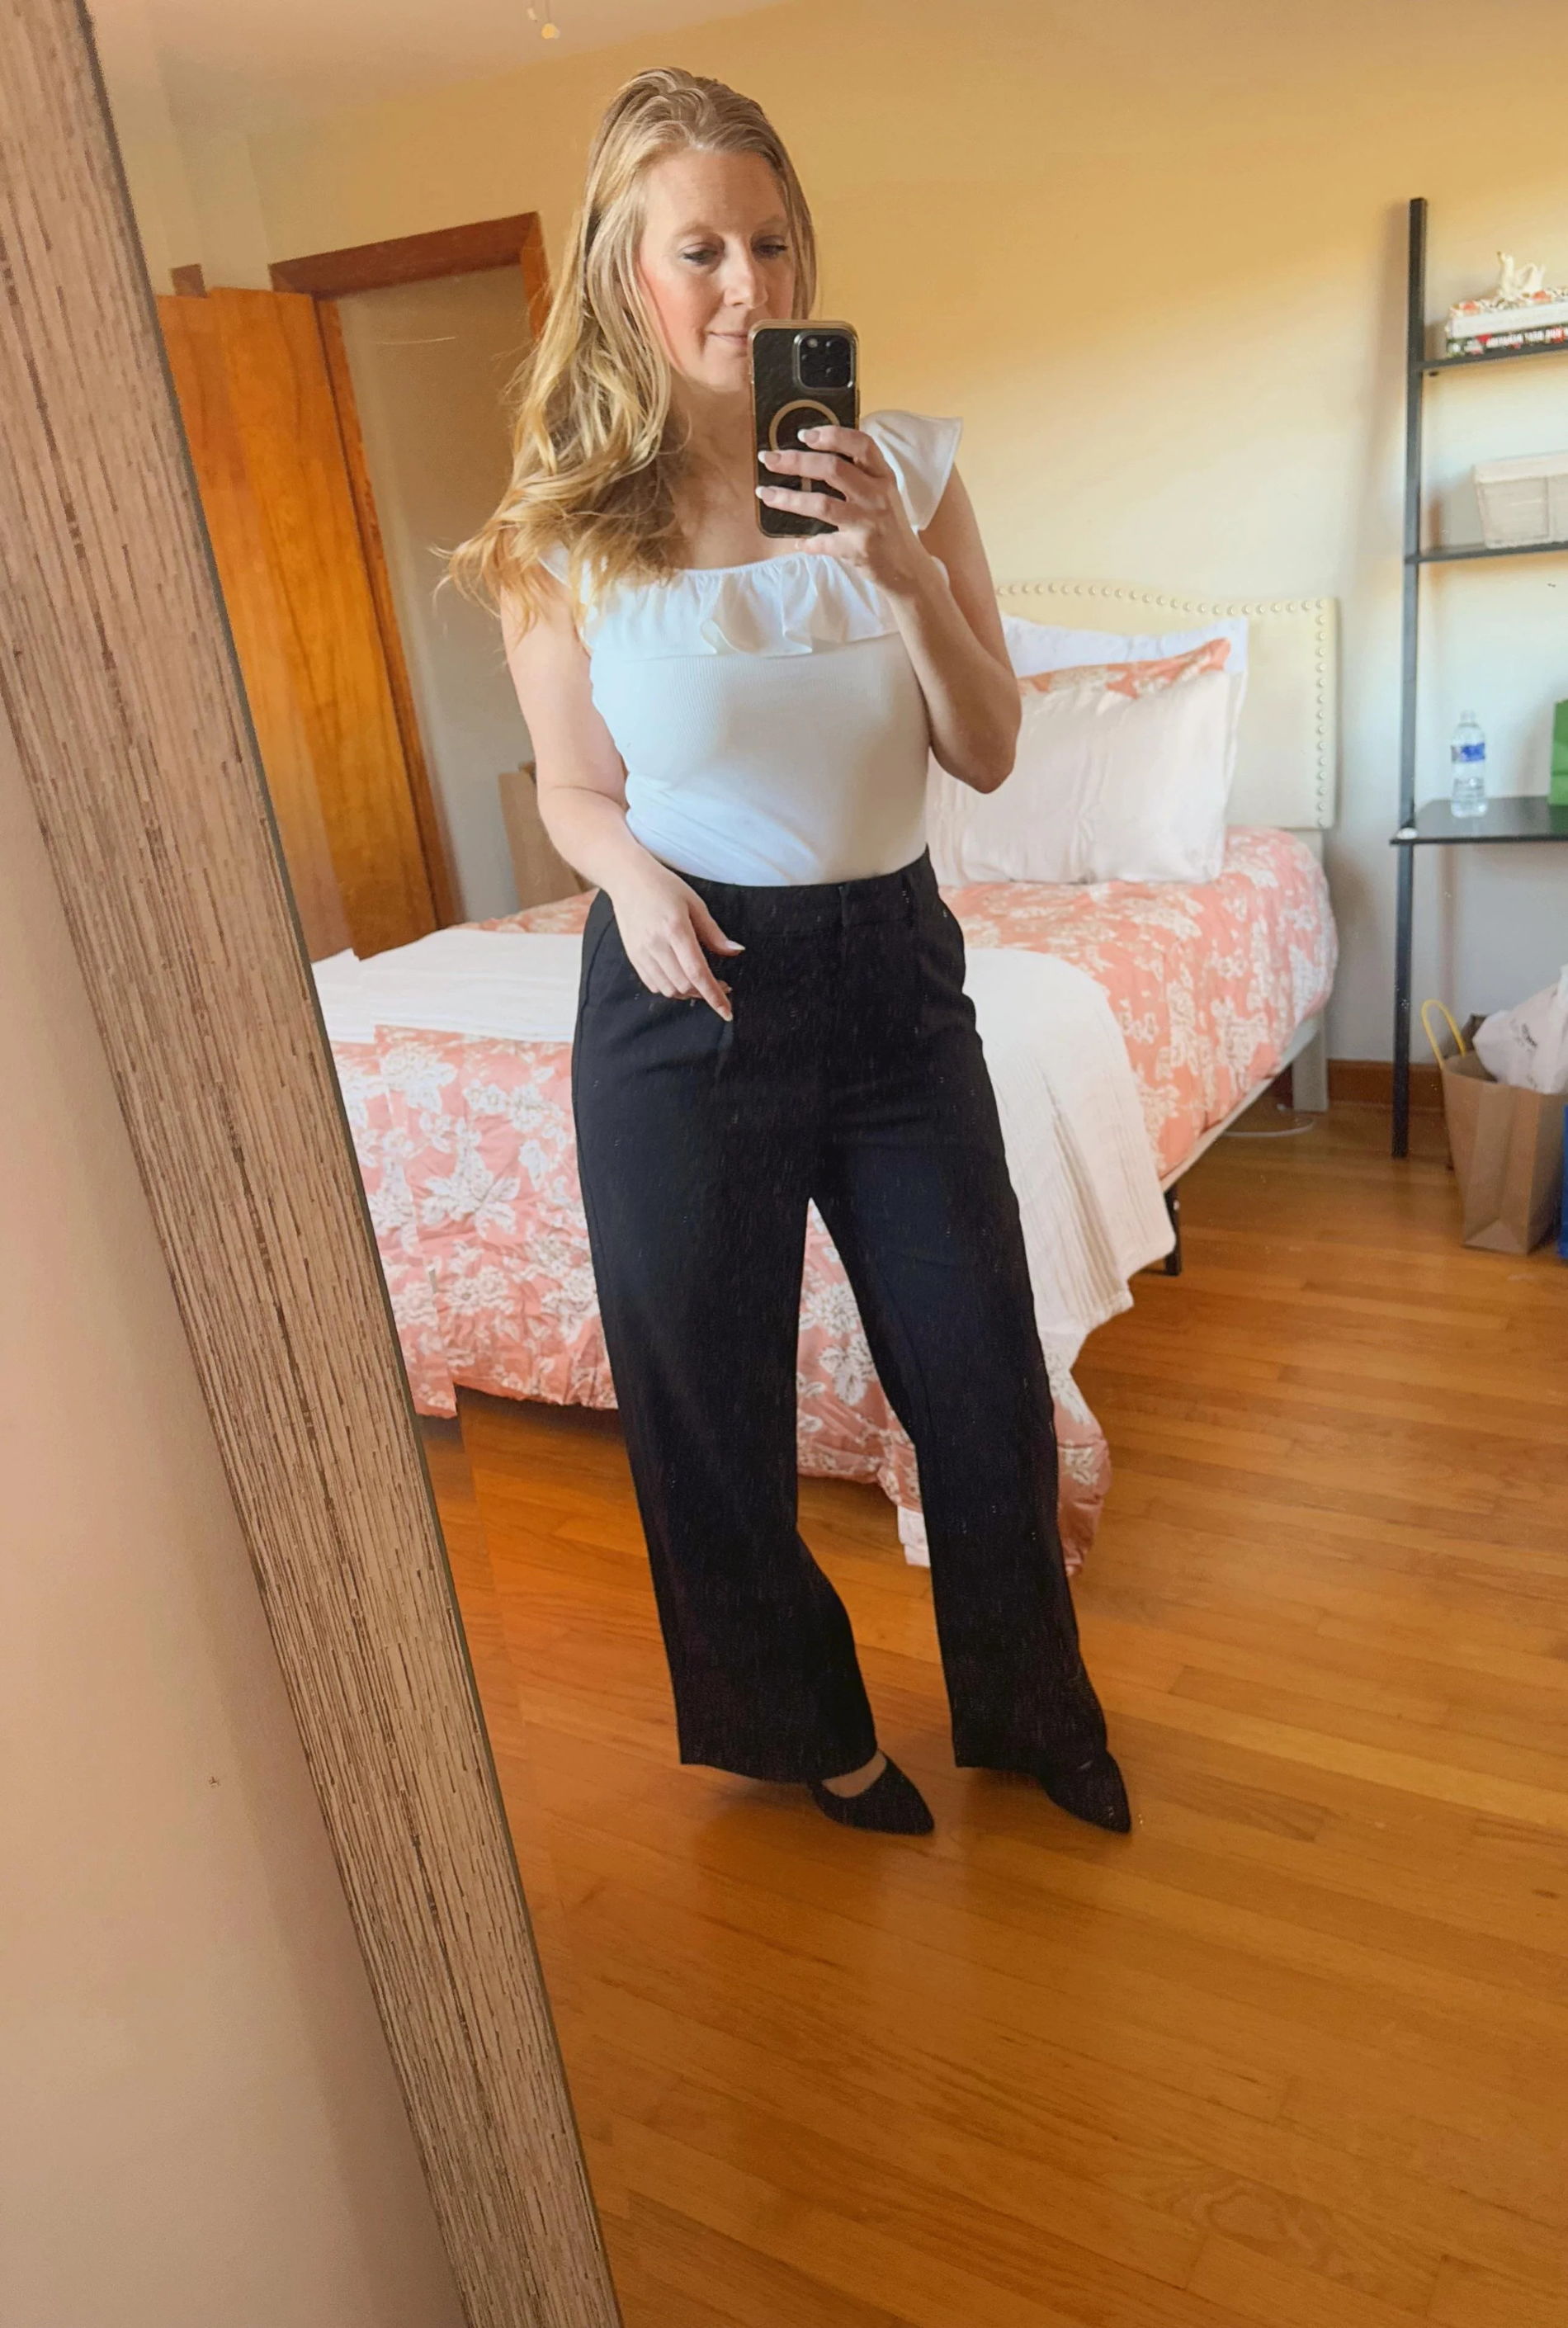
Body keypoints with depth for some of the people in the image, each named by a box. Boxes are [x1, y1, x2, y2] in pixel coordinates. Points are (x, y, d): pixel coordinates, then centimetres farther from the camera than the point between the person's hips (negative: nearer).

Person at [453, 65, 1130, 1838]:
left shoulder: (904, 465, 1)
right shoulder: (561, 528, -3)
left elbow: (988, 752, -1)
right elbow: (569, 785, 5)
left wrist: (904, 570, -16)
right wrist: (631, 867, -17)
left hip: (894, 965, 2)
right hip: (686, 986, -1)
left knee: (983, 1373, 10)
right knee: (714, 1392, 10)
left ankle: (1028, 1709, 38)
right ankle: (802, 1723, 38)